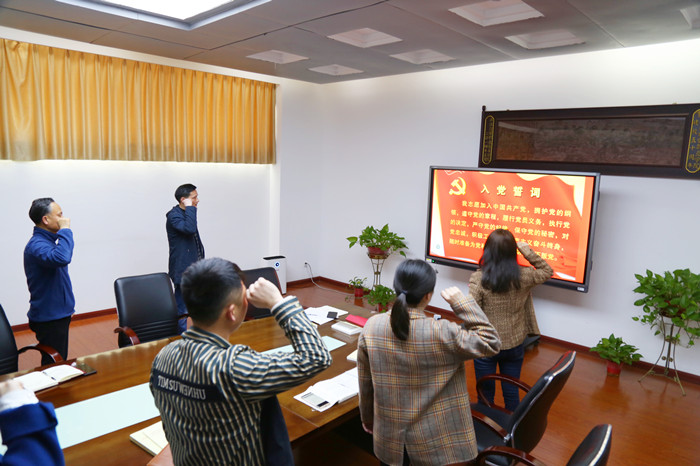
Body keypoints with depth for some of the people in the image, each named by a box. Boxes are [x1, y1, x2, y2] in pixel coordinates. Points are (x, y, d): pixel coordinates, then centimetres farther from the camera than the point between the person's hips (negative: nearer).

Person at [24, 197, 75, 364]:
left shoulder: (49, 240, 11)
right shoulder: (36, 244, -21)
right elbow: (61, 258, -42)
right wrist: (65, 230, -31)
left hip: (57, 313, 10)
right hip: (49, 317, -10)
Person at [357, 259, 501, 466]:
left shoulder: (372, 326, -14)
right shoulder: (442, 333, -26)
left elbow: (365, 383, -3)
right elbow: (490, 342, -13)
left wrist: (367, 417, 14)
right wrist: (461, 301, -17)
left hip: (389, 435, 3)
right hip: (433, 440, -3)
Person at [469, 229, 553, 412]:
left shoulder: (478, 278, -20)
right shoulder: (523, 276, -12)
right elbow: (547, 271, 9)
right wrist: (528, 251, 2)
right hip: (514, 346, 3)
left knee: (485, 394, 16)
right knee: (511, 393, 20)